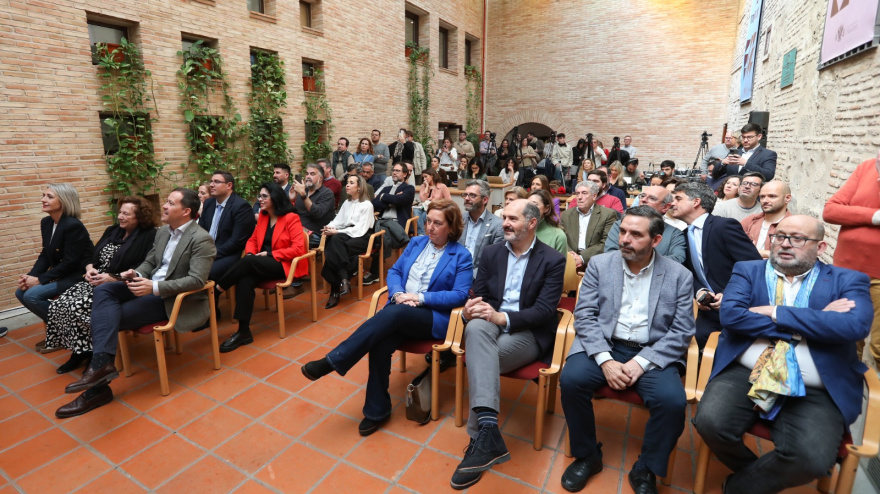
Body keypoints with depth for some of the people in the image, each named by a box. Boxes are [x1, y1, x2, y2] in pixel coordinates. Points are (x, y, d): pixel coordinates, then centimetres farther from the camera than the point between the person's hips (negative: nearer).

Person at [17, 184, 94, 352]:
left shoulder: (73, 226, -23)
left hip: (78, 276, -9)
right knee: (21, 292, 1)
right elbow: (45, 255, 9)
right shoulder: (46, 222, 5)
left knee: (32, 295, -19)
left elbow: (69, 263, -22)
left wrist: (40, 279, -17)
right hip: (61, 274, 9)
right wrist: (30, 276, -6)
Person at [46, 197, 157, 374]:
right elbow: (92, 255, 19)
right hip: (96, 281, 8)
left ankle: (88, 353, -4)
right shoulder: (112, 231, 16)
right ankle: (79, 351, 3)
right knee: (59, 305, -11)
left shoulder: (148, 236, -9)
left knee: (80, 307, -26)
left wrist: (113, 278, -22)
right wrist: (90, 268, -4)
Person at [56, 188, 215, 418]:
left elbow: (197, 280, -24)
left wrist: (154, 287, -30)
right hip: (151, 287, 9)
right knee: (103, 290, -15)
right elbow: (149, 262, 19)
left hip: (172, 298, -8)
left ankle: (97, 388, -10)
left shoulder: (201, 239, -16)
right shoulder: (163, 231, 12)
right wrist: (137, 274, -5)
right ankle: (102, 362, -26)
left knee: (109, 318, -17)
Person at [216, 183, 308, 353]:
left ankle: (216, 289, -12)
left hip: (284, 265, -5)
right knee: (244, 280, -27)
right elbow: (253, 240, 18)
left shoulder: (291, 218, -8)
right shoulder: (263, 216, 14)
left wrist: (269, 254, -16)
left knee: (248, 262, -31)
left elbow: (298, 249, -16)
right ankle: (243, 331, -28)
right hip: (261, 265, 5)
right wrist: (250, 253, -5)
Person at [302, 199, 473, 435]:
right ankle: (377, 410, -10)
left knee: (393, 313, -35)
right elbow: (394, 271, 14)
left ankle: (333, 361, -28)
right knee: (380, 344, -28)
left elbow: (460, 295, -7)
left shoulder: (461, 256, 1)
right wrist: (398, 293, -8)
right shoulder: (416, 242, 15)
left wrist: (420, 298, -15)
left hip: (434, 317, -4)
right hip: (400, 311, 4)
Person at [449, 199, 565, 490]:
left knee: (481, 355, -33)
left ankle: (479, 439, -21)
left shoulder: (553, 260, -3)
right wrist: (469, 310, -19)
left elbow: (544, 311, -12)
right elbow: (477, 294, 7)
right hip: (491, 323, 3)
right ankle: (488, 432, -41)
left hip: (528, 333, -3)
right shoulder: (491, 253, 10)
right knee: (476, 327, -35)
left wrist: (502, 317, -26)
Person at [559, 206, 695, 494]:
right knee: (571, 379, -26)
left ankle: (645, 469, 3)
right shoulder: (599, 265, 2)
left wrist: (641, 362, -16)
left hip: (652, 354, 0)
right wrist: (605, 360, -17)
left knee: (673, 401, -27)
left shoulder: (679, 276, 1)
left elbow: (682, 332, -3)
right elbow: (584, 316, -3)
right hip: (603, 346, 0)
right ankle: (587, 455, 1)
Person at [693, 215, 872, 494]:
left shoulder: (848, 281, 9)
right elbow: (730, 315, -9)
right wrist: (814, 322, -7)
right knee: (711, 423, -23)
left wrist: (776, 313, -12)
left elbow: (855, 325, -12)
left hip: (814, 392, 0)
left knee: (811, 460, -26)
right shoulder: (747, 271, 10)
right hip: (744, 374, 1)